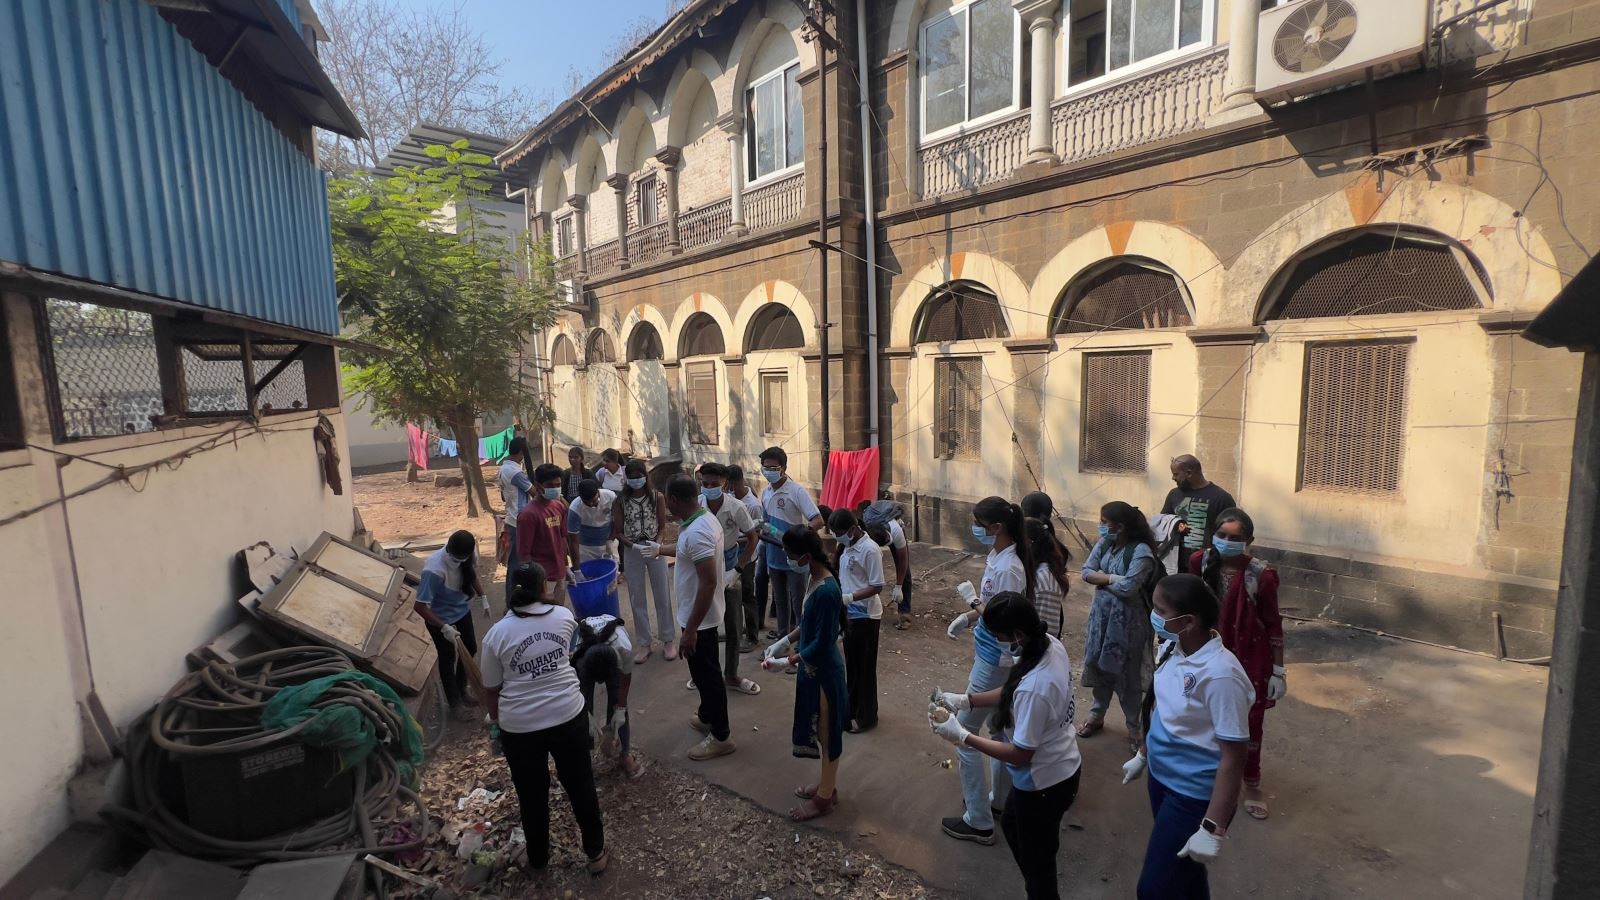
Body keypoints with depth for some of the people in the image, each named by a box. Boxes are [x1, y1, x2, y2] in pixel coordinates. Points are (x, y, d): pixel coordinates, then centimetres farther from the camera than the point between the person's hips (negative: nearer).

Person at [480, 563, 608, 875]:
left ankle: (537, 857, 41)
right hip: (568, 716, 1)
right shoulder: (563, 616, -4)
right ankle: (596, 852, 32)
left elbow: (492, 689, 2)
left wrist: (495, 723, 19)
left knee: (532, 794, 21)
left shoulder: (496, 633, -7)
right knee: (580, 785, 18)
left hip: (519, 726, 0)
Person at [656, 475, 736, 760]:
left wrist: (690, 630, -28)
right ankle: (706, 716, 44)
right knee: (704, 671, 25)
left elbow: (708, 582, -32)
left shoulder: (696, 532, -30)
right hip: (699, 614, 10)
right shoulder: (703, 518, 2)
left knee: (707, 673, 5)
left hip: (699, 618, -10)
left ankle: (721, 736, 21)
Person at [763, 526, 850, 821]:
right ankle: (828, 784, 44)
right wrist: (786, 640, 9)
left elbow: (822, 644, -26)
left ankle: (825, 798, 32)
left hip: (823, 672, -9)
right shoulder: (813, 578, -2)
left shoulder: (826, 591, -31)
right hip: (813, 668, 9)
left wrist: (789, 660, -17)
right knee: (821, 731, 24)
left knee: (827, 733, 12)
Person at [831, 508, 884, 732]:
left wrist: (850, 597, -29)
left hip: (865, 616, -8)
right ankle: (852, 708, 37)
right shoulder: (846, 546, 2)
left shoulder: (870, 550, -23)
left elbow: (877, 587, -21)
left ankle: (867, 717, 22)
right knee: (851, 663, 20)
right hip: (849, 613, 8)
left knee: (865, 667, 6)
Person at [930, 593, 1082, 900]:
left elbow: (1020, 755, -26)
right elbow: (1012, 691, 2)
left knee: (1037, 859, 18)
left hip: (1044, 782, -9)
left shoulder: (1033, 688, -39)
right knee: (1011, 824, 33)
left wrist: (962, 736, -20)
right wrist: (964, 700, -4)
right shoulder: (1051, 644, -13)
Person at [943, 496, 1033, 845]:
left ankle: (978, 822, 16)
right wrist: (966, 617, 0)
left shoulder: (1008, 569, -28)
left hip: (994, 662, -10)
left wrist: (975, 604, -15)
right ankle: (1000, 797, 43)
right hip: (994, 658, 10)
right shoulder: (996, 556, 1)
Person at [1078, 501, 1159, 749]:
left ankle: (1134, 727, 25)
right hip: (1101, 615, 7)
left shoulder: (1141, 551, -20)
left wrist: (1103, 578, -10)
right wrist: (1113, 578, -16)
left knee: (1127, 675, 6)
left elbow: (1127, 588, -27)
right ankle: (1097, 715, 37)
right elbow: (1086, 573, -3)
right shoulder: (1104, 543, 2)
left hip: (1127, 621, -6)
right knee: (1099, 667, 18)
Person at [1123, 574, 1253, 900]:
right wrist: (1142, 755, 19)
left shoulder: (1220, 675, -30)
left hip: (1194, 794, -7)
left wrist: (1213, 829, -22)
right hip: (1162, 777, 7)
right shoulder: (1172, 647, -6)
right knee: (1183, 872, 26)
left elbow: (1233, 757, -24)